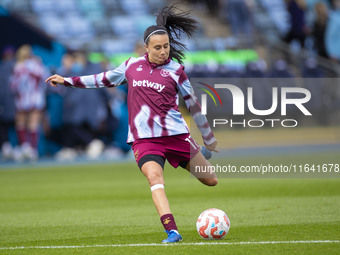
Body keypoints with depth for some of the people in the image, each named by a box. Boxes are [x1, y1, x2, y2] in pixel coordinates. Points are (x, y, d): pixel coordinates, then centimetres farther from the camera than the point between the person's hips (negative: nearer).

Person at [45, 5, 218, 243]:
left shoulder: (175, 70, 2)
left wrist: (209, 137, 15)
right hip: (144, 137, 1)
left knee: (211, 181, 3)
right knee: (154, 176, -27)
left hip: (175, 133, 0)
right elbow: (104, 79, 23)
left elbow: (192, 103, 9)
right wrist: (67, 81, 25)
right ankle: (172, 231, -33)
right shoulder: (132, 65, 9)